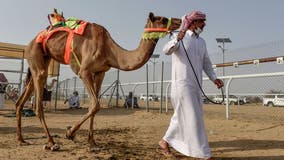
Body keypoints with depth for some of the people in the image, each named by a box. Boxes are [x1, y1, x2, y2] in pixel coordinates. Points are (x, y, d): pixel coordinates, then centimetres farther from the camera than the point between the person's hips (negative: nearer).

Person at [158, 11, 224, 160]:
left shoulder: (201, 42, 16)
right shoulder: (178, 37, -3)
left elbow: (206, 63, 19)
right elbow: (167, 50, -21)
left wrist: (214, 78, 5)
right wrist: (177, 39, -40)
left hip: (195, 85, 8)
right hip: (182, 84, -8)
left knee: (181, 116, 13)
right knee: (193, 118, -9)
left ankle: (165, 142, 29)